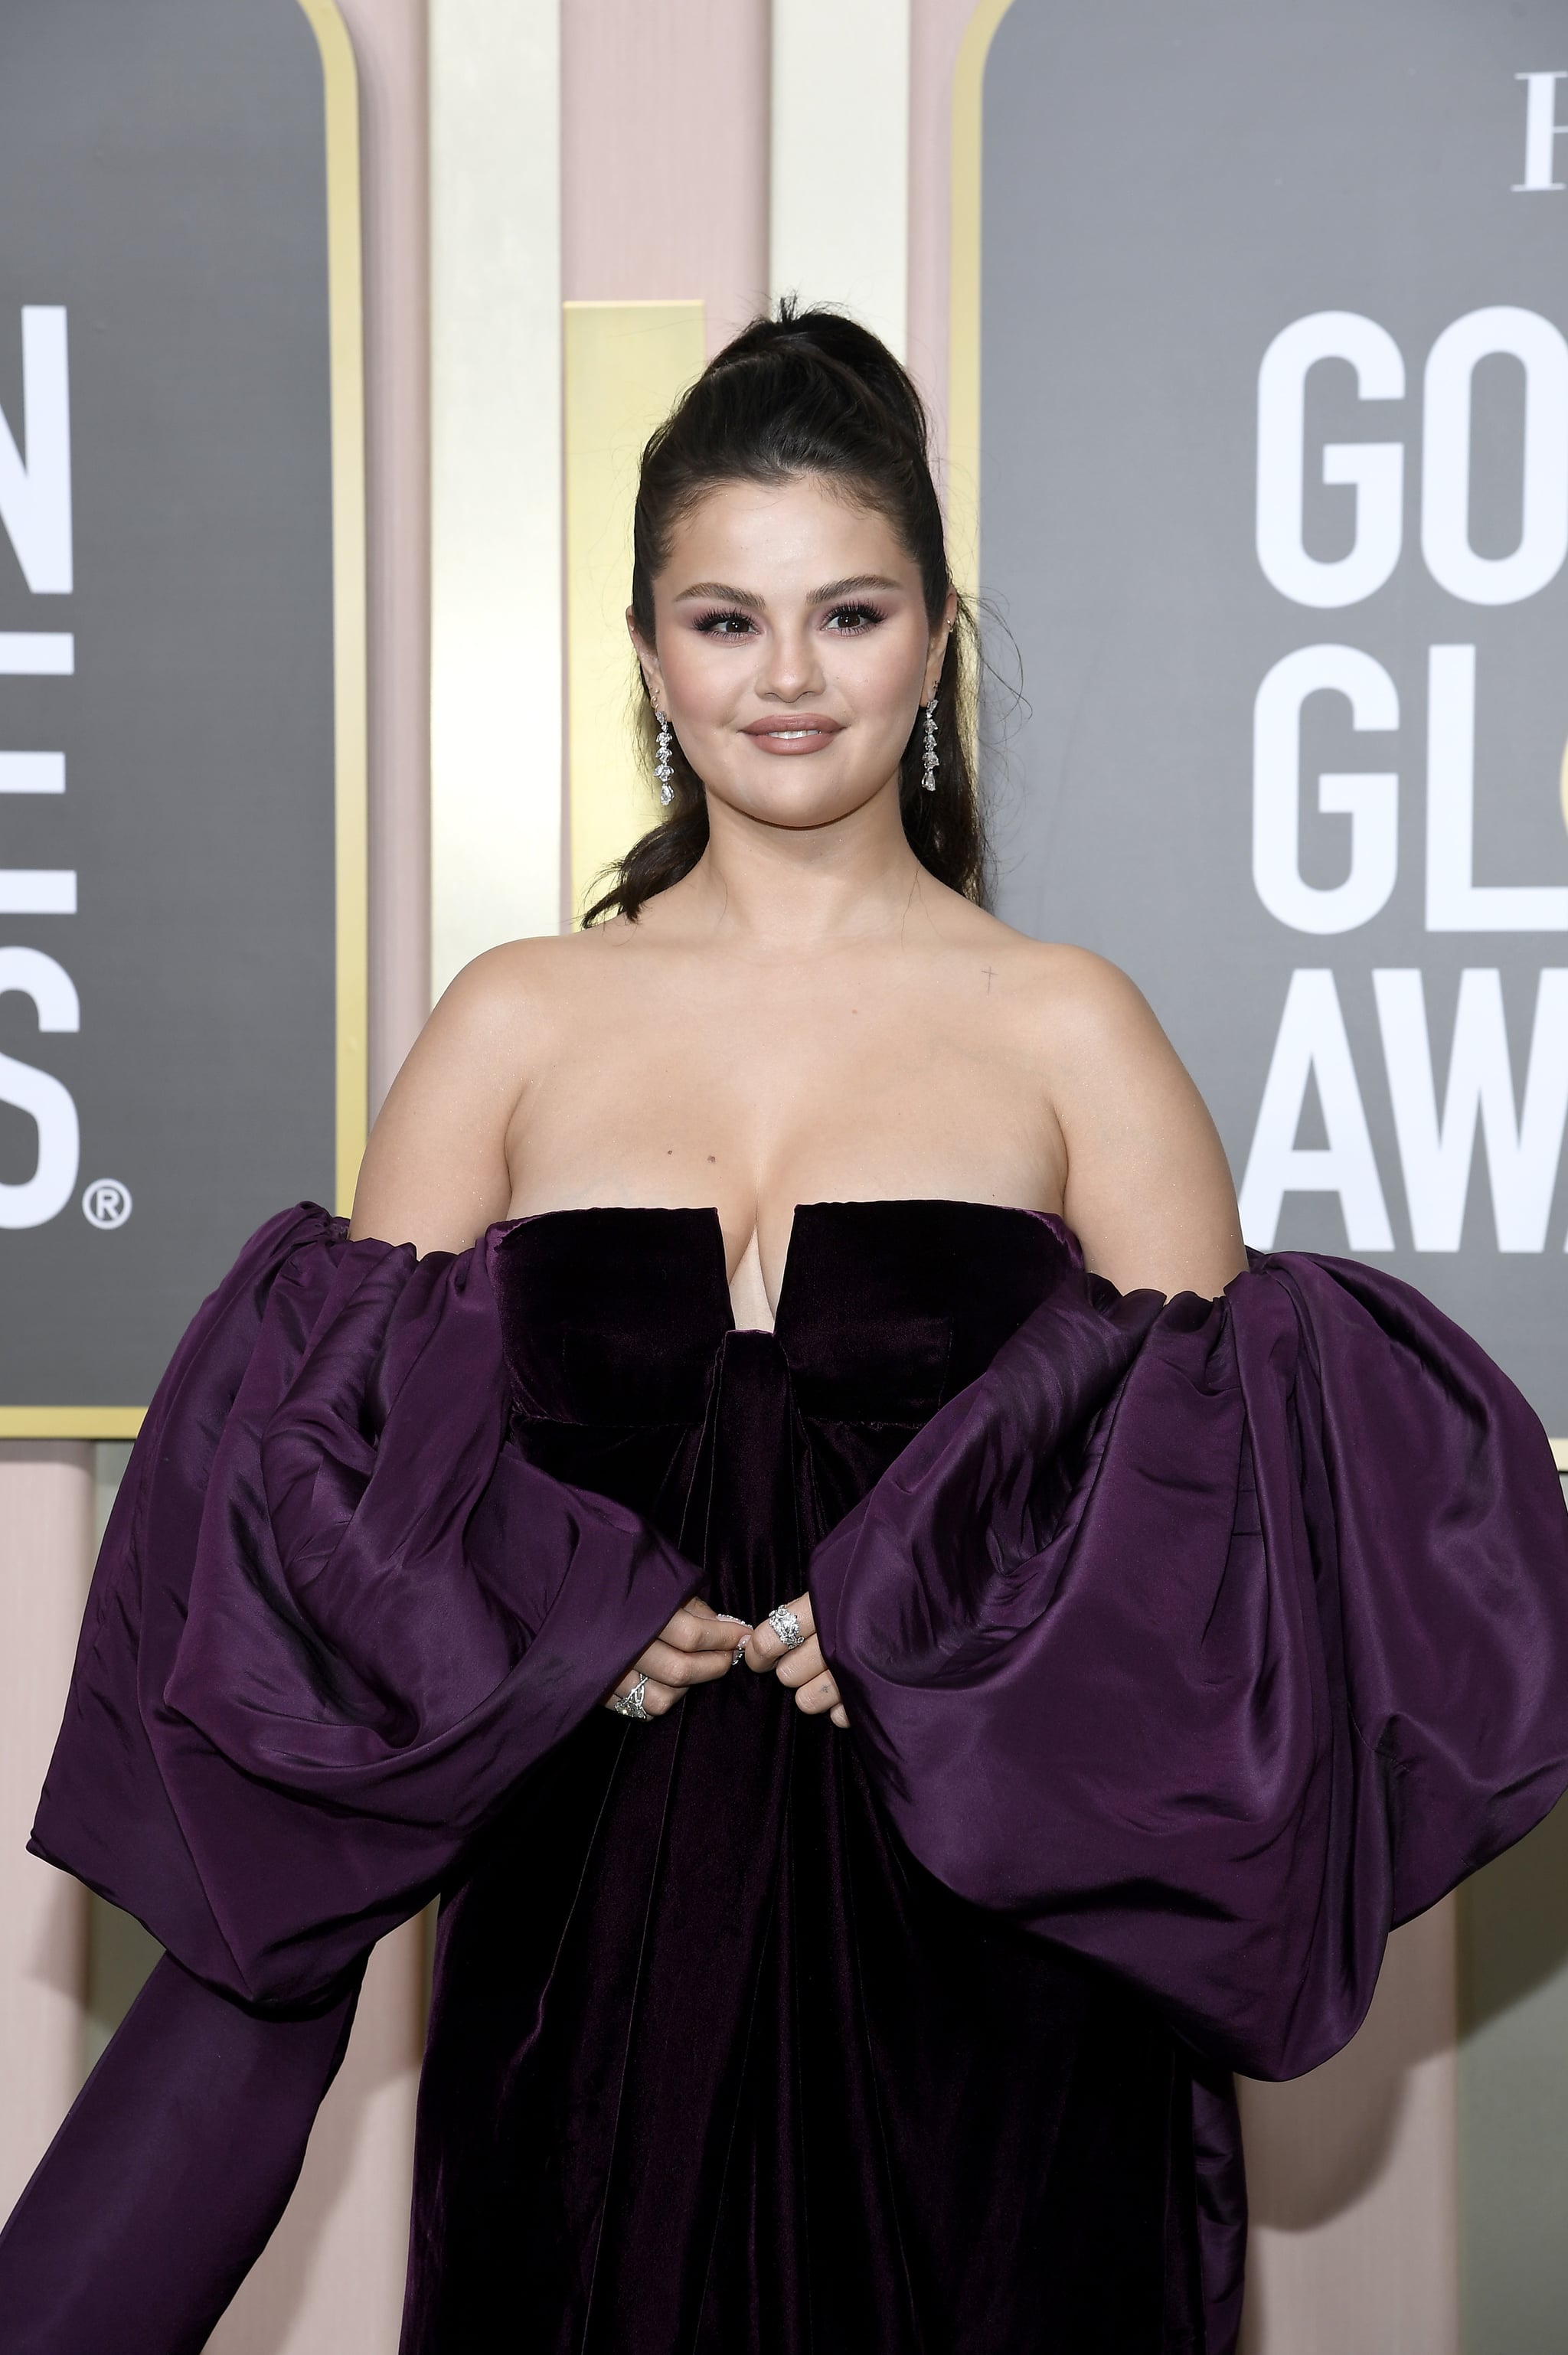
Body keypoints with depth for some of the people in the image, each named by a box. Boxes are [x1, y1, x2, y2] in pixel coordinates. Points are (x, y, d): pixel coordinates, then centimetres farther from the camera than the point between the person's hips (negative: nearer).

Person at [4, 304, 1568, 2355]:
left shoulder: (1066, 1028, 3)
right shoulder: (517, 1021, 7)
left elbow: (1221, 1455, 0)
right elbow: (320, 1435, 5)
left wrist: (935, 1620, -13)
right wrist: (563, 1615, -10)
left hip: (982, 1943, 0)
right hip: (592, 1926, 1)